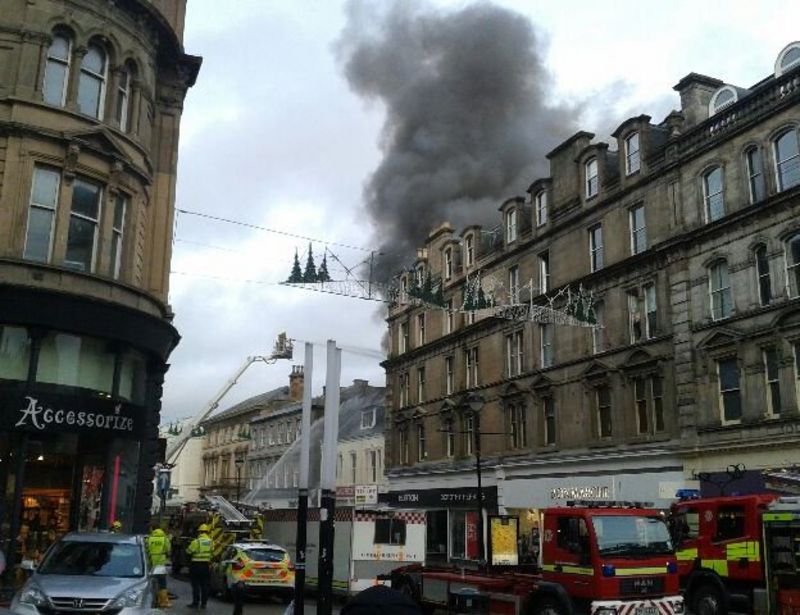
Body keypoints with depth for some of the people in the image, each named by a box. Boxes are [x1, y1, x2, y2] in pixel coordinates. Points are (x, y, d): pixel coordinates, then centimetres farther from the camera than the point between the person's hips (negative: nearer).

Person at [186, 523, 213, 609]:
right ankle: (203, 603, 11)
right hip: (206, 565, 4)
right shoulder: (210, 541, 1)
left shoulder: (196, 542, -14)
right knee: (205, 585, 9)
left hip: (196, 565, -4)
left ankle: (195, 603, 3)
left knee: (196, 585, 3)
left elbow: (188, 551, -7)